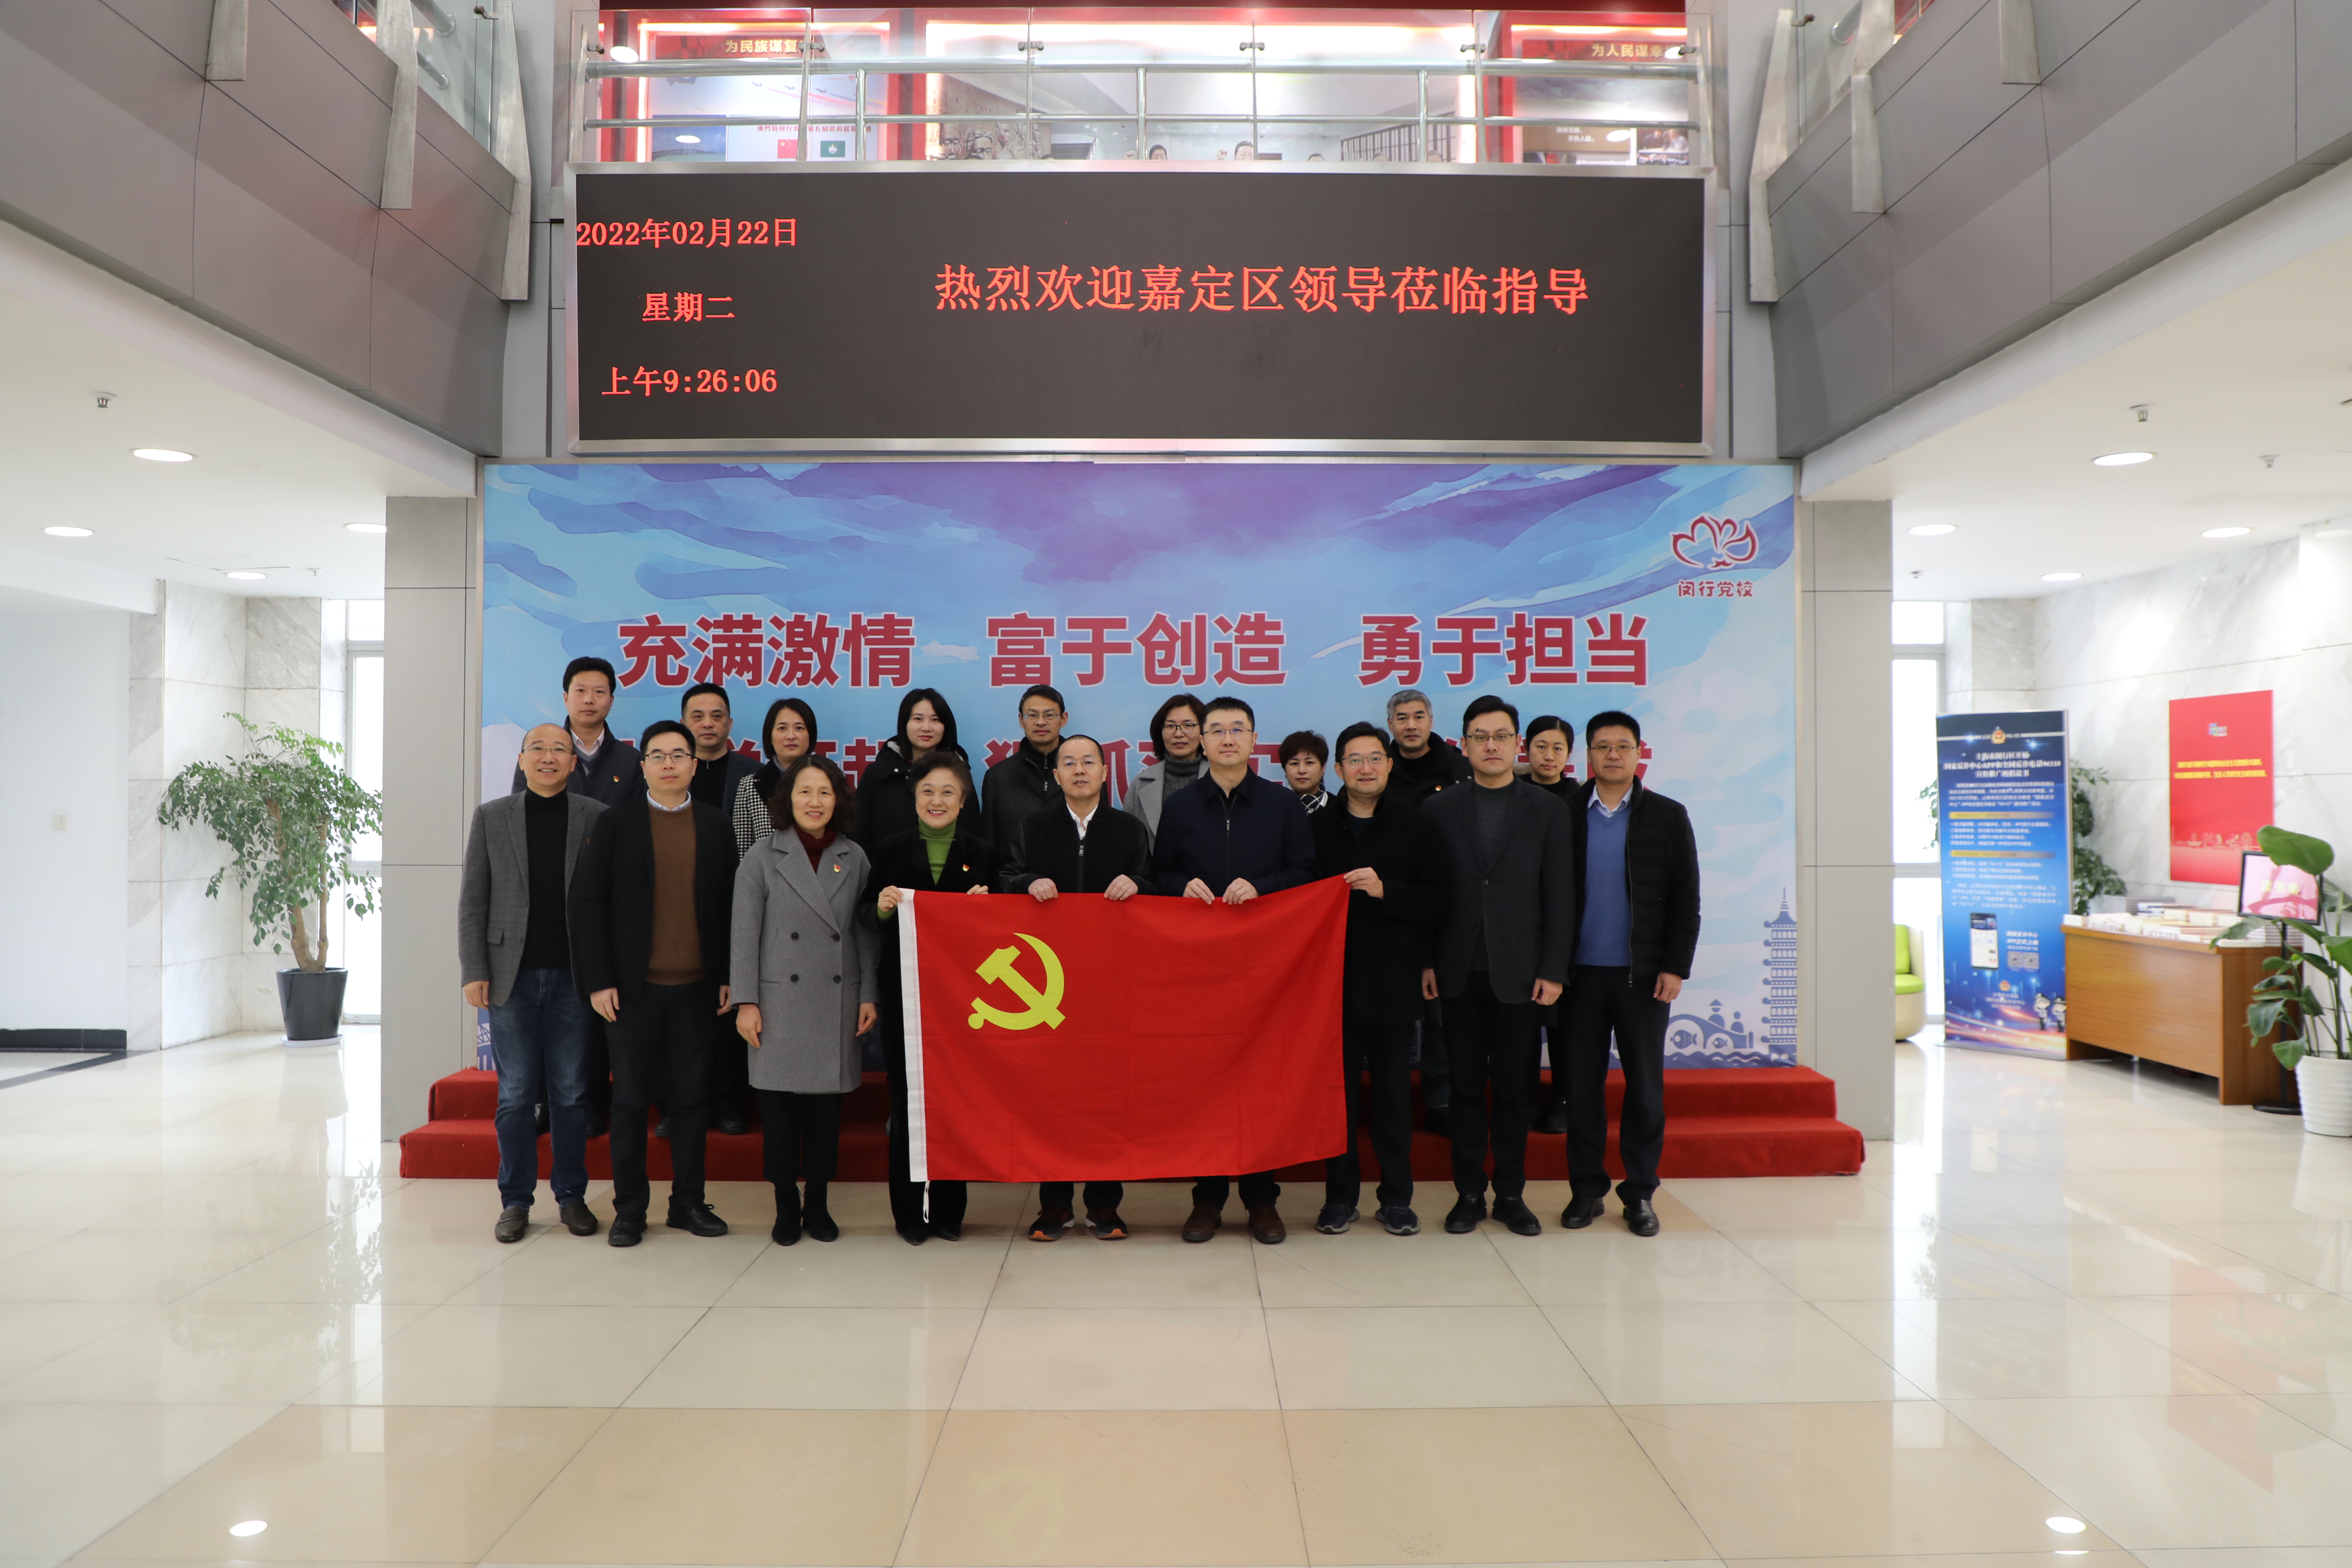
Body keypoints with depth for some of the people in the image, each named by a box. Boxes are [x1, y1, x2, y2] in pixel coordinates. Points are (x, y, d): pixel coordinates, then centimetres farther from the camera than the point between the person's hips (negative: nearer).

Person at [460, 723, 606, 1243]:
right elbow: (472, 901, 5)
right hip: (512, 977, 1)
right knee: (516, 1094, 7)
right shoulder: (491, 817, 6)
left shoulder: (596, 818, 2)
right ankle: (515, 1200, 18)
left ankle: (571, 1196, 18)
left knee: (571, 1094, 7)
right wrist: (474, 972, -2)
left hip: (574, 977, -1)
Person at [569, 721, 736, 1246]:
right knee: (630, 1099, 6)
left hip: (696, 986, 2)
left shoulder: (715, 827, 7)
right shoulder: (613, 824, 2)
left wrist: (727, 977, 1)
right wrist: (598, 980, -7)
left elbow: (728, 904, 7)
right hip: (633, 986, -1)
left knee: (690, 1097, 7)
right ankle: (629, 1208, 17)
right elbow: (588, 902, -1)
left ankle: (688, 1202, 18)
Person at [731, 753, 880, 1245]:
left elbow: (866, 932, 8)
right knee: (780, 1107, 3)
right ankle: (786, 1205, 18)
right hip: (780, 998, -2)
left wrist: (870, 995, 4)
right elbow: (745, 934, -1)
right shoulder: (763, 856, 0)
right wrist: (746, 1001, -5)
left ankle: (817, 1204, 21)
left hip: (837, 1001, 2)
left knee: (827, 1104, 7)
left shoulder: (854, 859, 6)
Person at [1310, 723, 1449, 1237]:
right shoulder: (1318, 827, 5)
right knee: (1339, 1092, 6)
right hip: (1335, 980, 0)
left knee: (1394, 1093, 7)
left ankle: (1396, 1197, 19)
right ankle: (1340, 1195, 18)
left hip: (1393, 981, 0)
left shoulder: (1417, 826, 4)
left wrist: (1385, 890, -15)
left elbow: (1439, 899, -3)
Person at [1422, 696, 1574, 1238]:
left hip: (1520, 971, 0)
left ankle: (1511, 1193, 18)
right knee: (1465, 1085, 6)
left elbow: (1560, 897, 2)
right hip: (1460, 971, 1)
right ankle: (1469, 1192, 16)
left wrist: (1553, 970, -5)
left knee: (1515, 1086, 6)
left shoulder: (1547, 811, 4)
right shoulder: (1441, 810, 6)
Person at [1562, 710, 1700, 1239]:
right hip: (1581, 972, 1)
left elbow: (1685, 899, 2)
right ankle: (1586, 1190, 17)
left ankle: (1640, 1193, 18)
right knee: (1582, 1085, 5)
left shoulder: (1667, 816, 4)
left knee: (1645, 1086, 5)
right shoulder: (1566, 815, 4)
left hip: (1643, 974, 0)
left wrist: (1675, 967, -5)